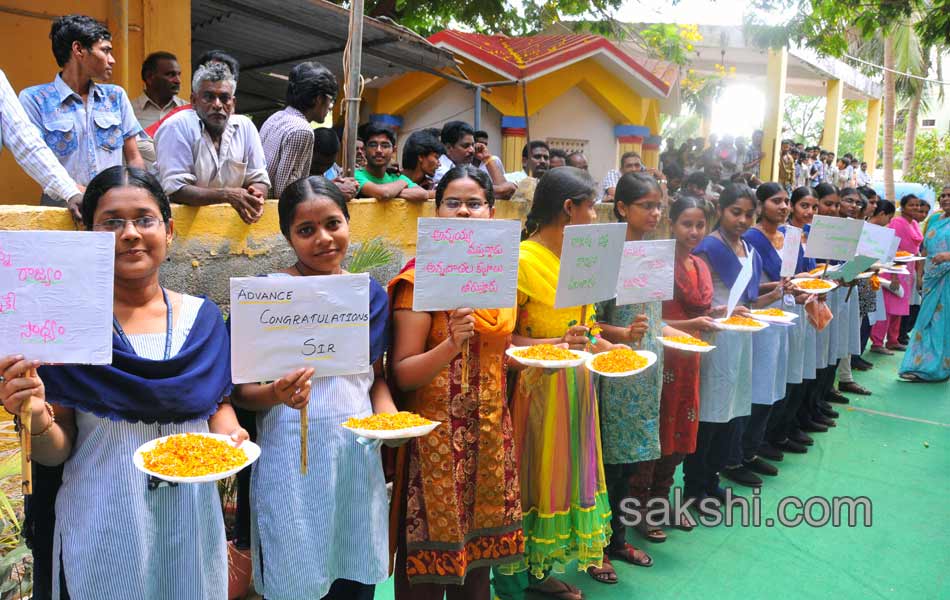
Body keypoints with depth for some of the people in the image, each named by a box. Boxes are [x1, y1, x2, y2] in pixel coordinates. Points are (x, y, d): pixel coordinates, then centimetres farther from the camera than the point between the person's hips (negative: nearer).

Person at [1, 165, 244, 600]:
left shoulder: (204, 317, -2)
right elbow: (56, 454, -5)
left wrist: (229, 436, -10)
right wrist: (39, 422, -25)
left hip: (191, 520, 3)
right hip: (101, 528, -2)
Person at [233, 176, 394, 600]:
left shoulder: (371, 294, 6)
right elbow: (240, 391, -5)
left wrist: (388, 415, -3)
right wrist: (277, 394, -24)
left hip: (359, 452, 4)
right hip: (292, 457, -4)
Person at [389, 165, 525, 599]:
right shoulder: (422, 276, -10)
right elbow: (402, 375, -14)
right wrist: (452, 344, -29)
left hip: (491, 433, 6)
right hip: (438, 436, -5)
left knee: (479, 545, 15)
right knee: (429, 557, 5)